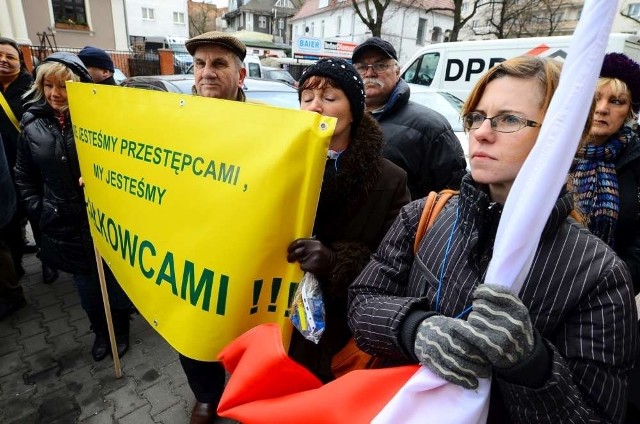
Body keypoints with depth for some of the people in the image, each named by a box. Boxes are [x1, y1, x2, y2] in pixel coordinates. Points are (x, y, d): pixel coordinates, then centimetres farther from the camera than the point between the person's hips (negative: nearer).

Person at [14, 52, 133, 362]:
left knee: (115, 281, 13)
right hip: (63, 225, 4)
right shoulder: (32, 123, 2)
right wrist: (38, 209, 4)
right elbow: (24, 176, 12)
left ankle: (121, 327, 39)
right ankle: (101, 331, 43)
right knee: (86, 286, 19)